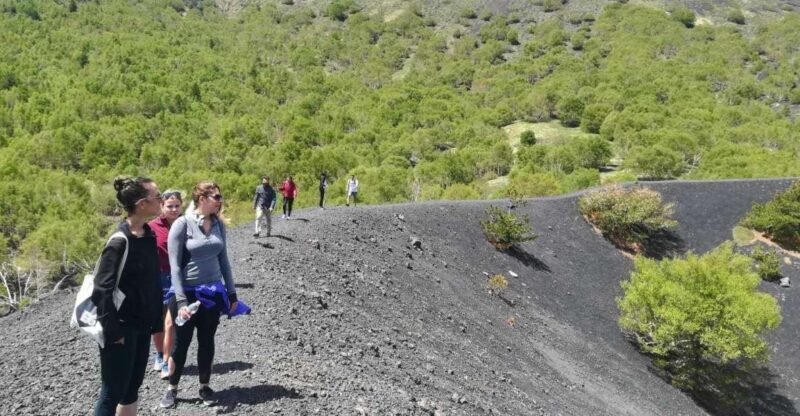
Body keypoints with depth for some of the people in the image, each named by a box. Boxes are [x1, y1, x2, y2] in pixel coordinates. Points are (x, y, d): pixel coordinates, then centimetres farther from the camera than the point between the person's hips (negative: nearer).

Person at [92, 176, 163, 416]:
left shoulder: (148, 235, 5)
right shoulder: (120, 241, -19)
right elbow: (101, 289, -21)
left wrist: (156, 320, 12)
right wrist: (112, 331, -21)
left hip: (142, 325, 8)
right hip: (121, 327, -8)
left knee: (132, 388, 17)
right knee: (113, 393, 1)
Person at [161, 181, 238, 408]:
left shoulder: (218, 223, 1)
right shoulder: (182, 224, -15)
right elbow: (175, 265, -15)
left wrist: (231, 293, 9)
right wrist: (180, 300, -19)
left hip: (213, 293, 4)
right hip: (188, 293, -4)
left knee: (207, 341, 14)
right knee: (181, 344, 9)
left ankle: (205, 386, 29)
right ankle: (172, 388, 27)